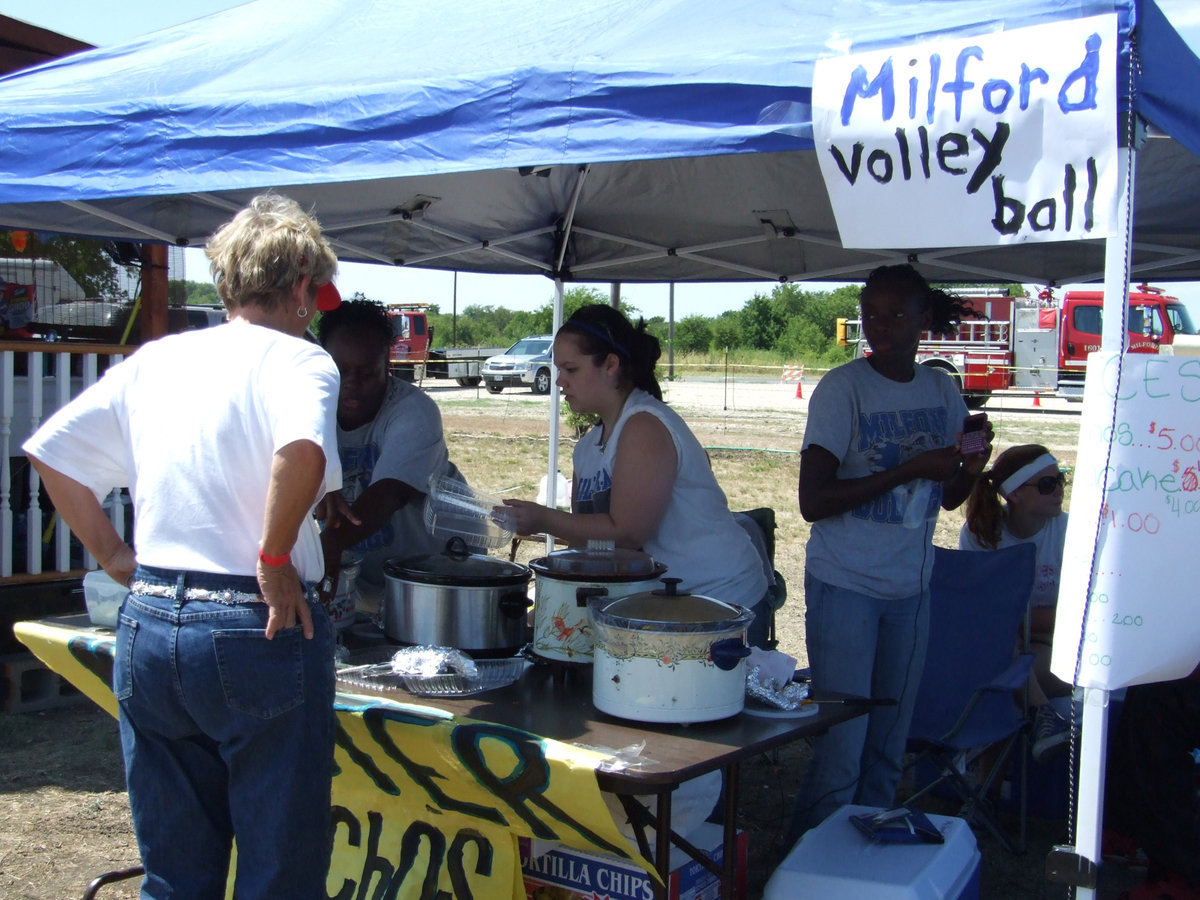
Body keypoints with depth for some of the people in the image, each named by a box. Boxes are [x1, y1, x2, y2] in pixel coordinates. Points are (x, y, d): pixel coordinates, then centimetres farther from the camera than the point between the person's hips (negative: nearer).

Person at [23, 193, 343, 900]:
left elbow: (50, 451, 16)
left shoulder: (153, 359, 11)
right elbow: (301, 450, -28)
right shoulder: (297, 358, -7)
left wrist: (113, 554, 16)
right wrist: (275, 560, -16)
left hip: (148, 627, 6)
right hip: (256, 631, -6)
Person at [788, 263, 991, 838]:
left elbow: (947, 497, 14)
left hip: (911, 587, 5)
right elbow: (813, 500, -18)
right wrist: (909, 469, -23)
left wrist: (970, 471, -9)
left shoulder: (942, 391, 5)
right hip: (845, 586, -5)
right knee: (839, 748, -4)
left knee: (888, 747, 13)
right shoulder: (842, 389, -11)